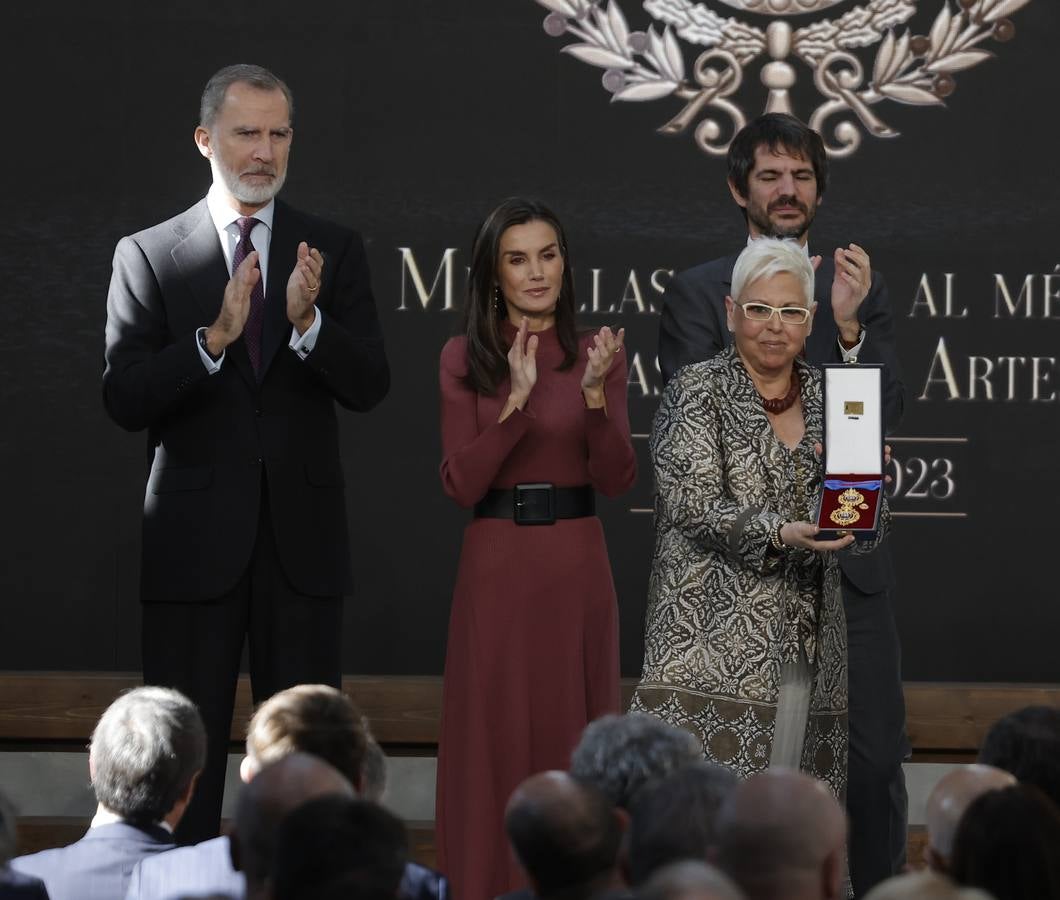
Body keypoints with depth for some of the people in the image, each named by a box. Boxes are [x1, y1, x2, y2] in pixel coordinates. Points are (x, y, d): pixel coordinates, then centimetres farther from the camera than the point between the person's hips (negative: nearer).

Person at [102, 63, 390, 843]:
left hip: (304, 540, 1)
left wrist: (307, 321, -22)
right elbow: (124, 399, -7)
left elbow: (368, 387, -3)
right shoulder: (148, 256, 2)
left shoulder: (334, 251, 6)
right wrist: (214, 338, -22)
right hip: (194, 541, -1)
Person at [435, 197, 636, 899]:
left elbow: (617, 480, -4)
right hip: (495, 564, -1)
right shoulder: (465, 358, 1)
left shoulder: (597, 354, 3)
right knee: (494, 736, 2)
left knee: (572, 733, 5)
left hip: (576, 564, 1)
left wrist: (594, 394, -20)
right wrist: (516, 402, -19)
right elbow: (460, 484, -7)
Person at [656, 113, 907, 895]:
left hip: (846, 561, 1)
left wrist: (850, 326, -16)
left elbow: (886, 412, -1)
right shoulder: (696, 294, 4)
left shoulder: (861, 289, 10)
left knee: (875, 758, -3)